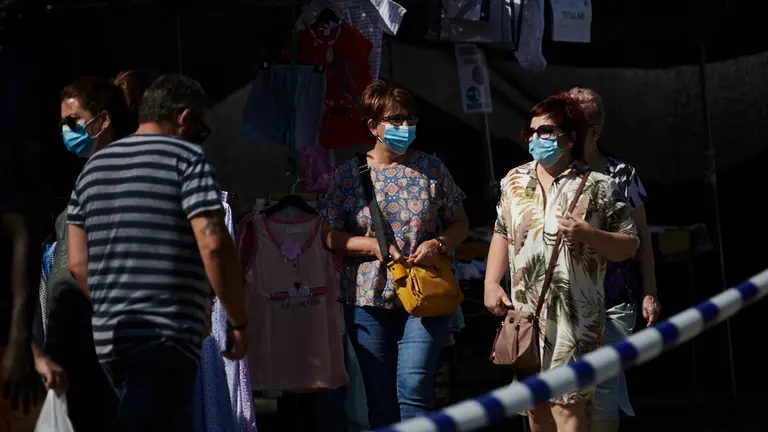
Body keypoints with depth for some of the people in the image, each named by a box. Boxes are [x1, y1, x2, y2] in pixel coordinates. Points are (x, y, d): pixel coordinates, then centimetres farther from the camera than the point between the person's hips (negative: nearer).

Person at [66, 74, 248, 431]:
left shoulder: (94, 166, 16)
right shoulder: (186, 157, -4)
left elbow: (77, 262, 15)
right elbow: (213, 245, -16)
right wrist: (238, 322, -7)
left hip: (109, 339, 8)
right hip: (165, 339, -8)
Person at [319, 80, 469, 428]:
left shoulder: (431, 170, 4)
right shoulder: (349, 175, 1)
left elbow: (459, 223, 10)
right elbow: (329, 235, 2)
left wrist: (439, 244, -11)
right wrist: (375, 246, -12)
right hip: (368, 299, 1)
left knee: (414, 389, -11)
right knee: (379, 397, 8)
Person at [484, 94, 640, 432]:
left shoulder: (596, 187, -4)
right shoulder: (514, 181, 11)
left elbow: (629, 246, -1)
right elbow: (502, 234, 19)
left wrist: (589, 235, -18)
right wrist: (492, 283, 7)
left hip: (574, 318, -5)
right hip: (524, 315, 5)